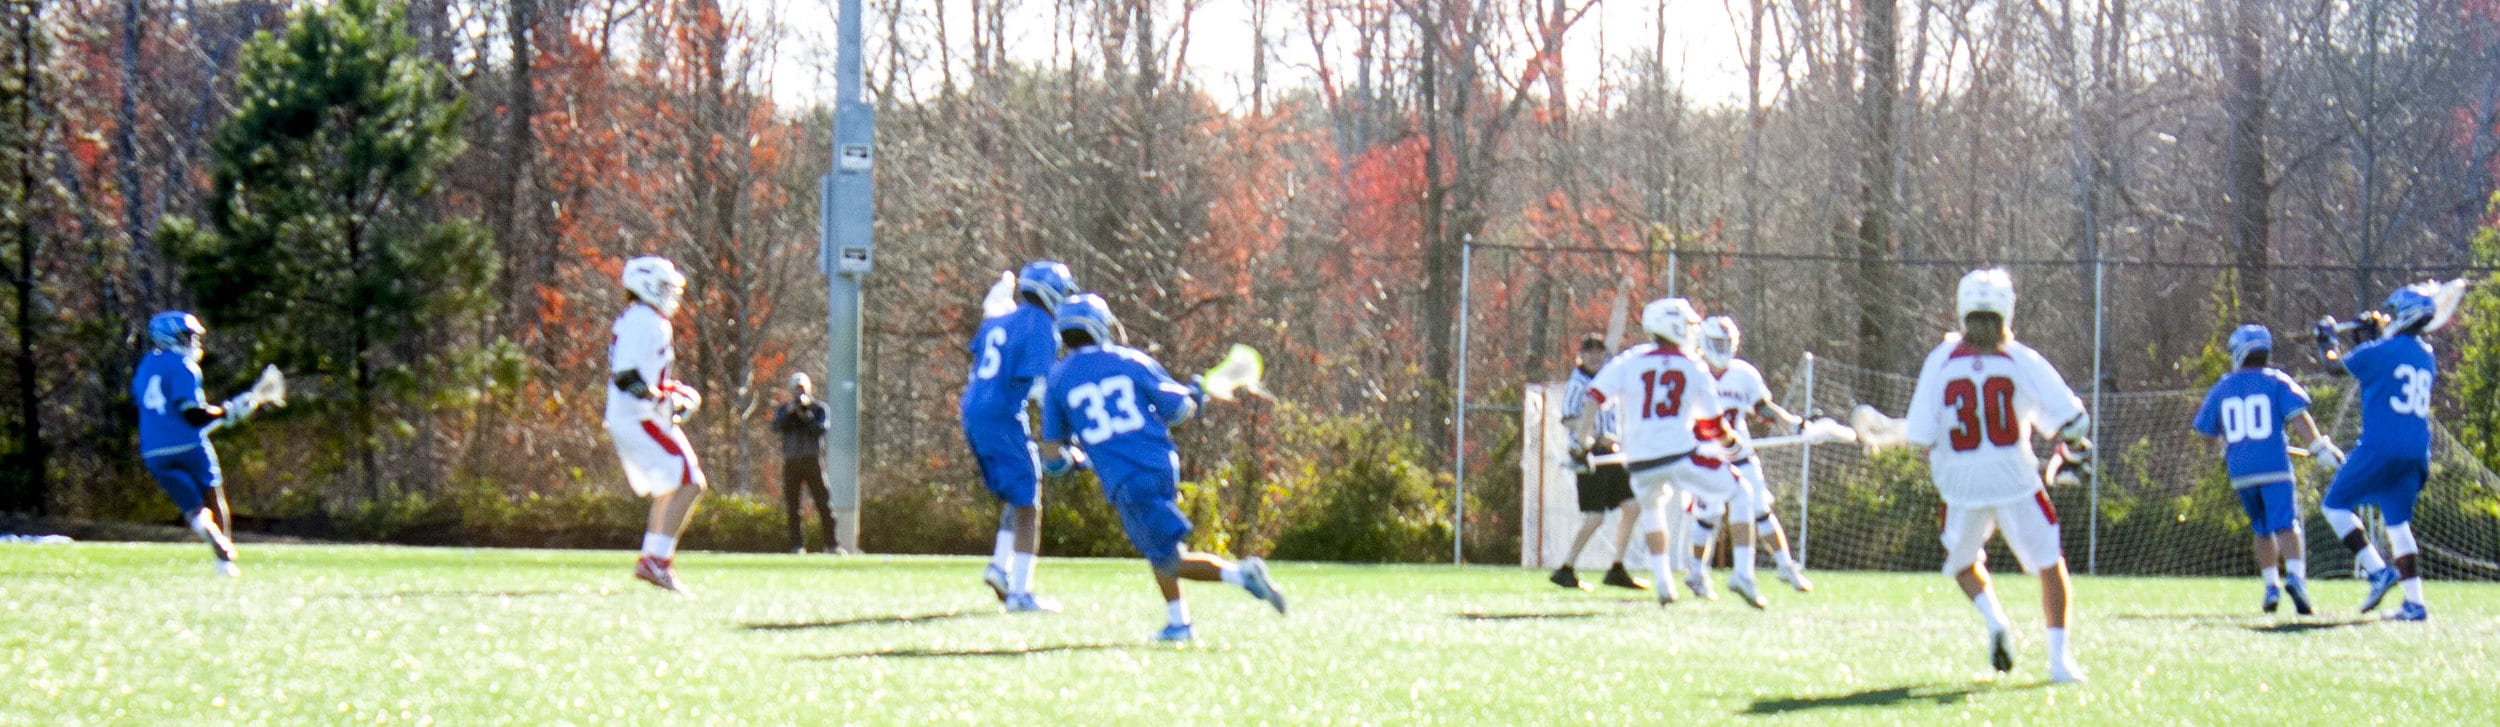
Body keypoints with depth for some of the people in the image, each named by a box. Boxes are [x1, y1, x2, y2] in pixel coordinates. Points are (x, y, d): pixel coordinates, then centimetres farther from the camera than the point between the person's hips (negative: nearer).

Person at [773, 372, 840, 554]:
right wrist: (789, 411, -13)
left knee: (823, 503, -7)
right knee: (793, 505, 0)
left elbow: (821, 428, -8)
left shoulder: (820, 408, 9)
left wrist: (805, 414, -11)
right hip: (791, 462, 2)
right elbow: (776, 426, -3)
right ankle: (797, 544, 4)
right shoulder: (784, 410, 15)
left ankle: (832, 543, -6)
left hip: (813, 461, -2)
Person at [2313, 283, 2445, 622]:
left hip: (2380, 447, -7)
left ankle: (2378, 571, -6)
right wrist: (2371, 339, 33)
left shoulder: (2380, 352, -7)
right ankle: (2415, 603, 4)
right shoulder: (2428, 358, 13)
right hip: (2417, 453, 7)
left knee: (2335, 504, 7)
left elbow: (2335, 365, 7)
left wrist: (2327, 337, 25)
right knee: (2398, 520, 13)